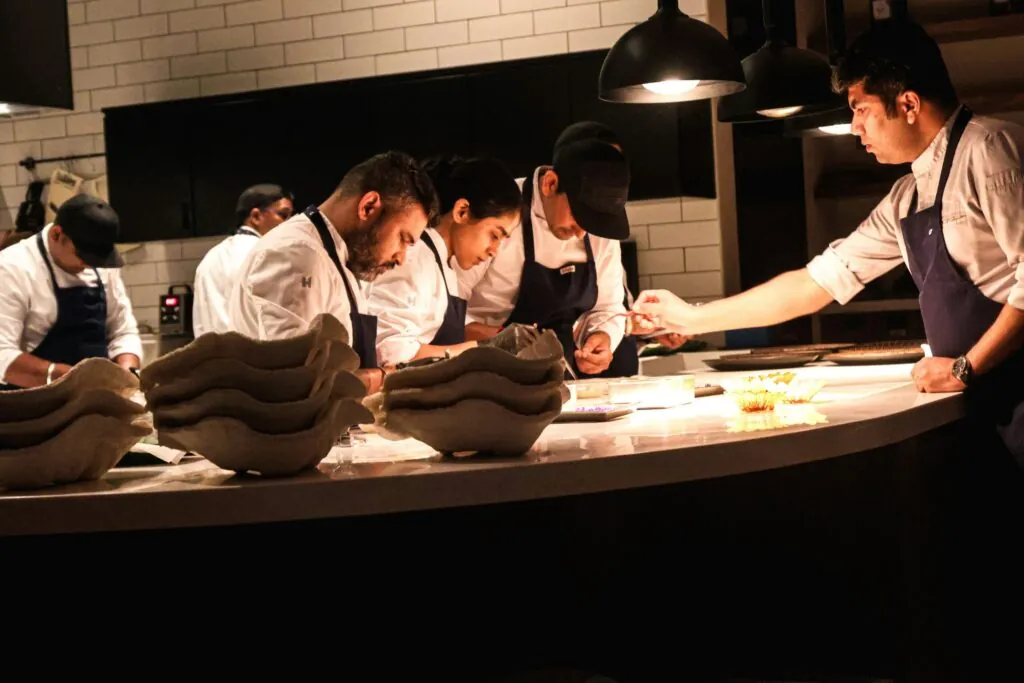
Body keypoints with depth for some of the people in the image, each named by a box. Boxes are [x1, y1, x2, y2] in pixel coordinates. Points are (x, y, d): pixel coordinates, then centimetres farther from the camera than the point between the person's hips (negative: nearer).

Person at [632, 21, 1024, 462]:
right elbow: (816, 283, 17)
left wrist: (966, 366, -14)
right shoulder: (906, 200, 14)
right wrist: (693, 319, 16)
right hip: (985, 398, 7)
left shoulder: (987, 149, -10)